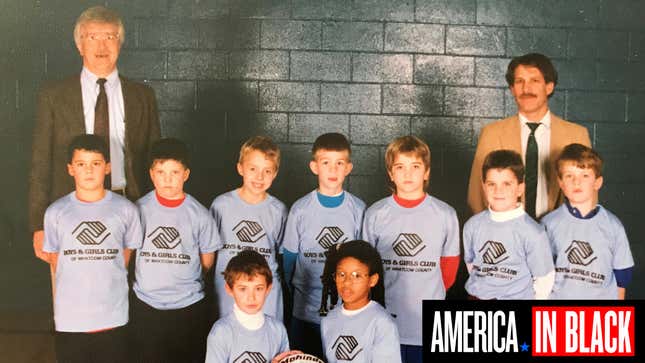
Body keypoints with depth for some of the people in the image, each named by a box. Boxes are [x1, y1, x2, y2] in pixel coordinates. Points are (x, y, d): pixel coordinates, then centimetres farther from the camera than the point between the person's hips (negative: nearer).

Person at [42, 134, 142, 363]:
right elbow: (55, 263, 8)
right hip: (69, 321, 1)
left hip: (113, 318, 0)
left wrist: (105, 284, 9)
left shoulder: (126, 210, -4)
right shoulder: (56, 212, -2)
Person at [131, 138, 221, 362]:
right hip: (146, 305, 1)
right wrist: (151, 278, 2)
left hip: (189, 306, -1)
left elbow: (207, 262, 4)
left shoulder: (200, 215, -6)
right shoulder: (139, 210, -4)